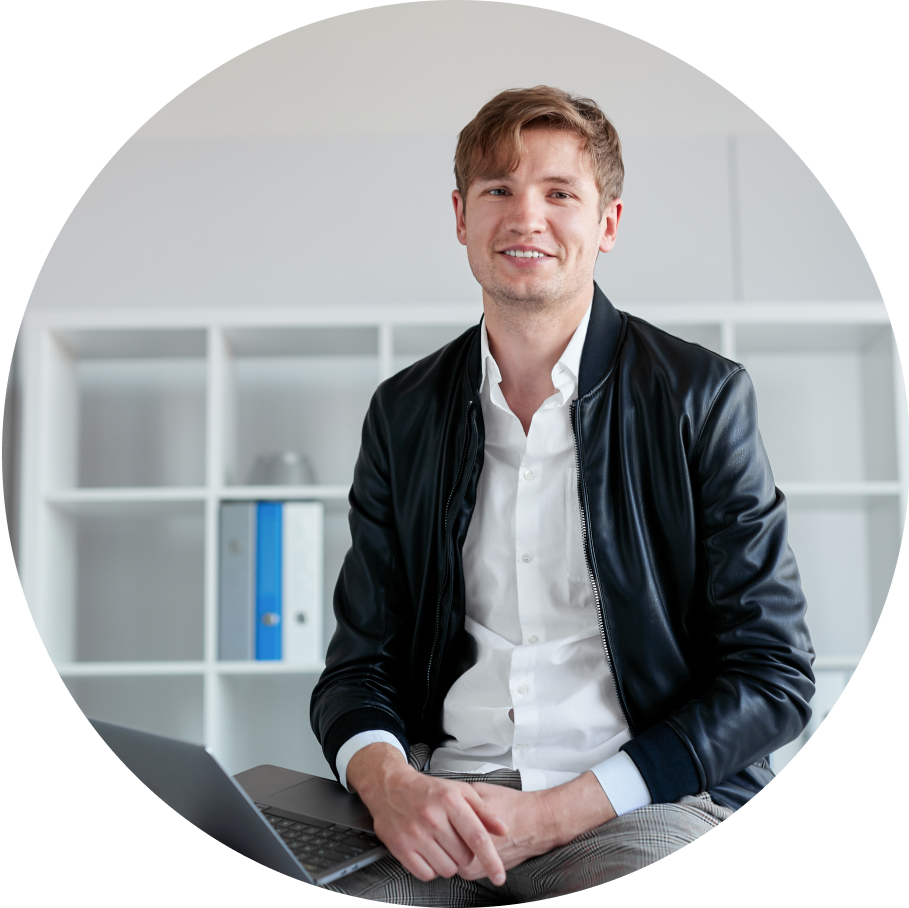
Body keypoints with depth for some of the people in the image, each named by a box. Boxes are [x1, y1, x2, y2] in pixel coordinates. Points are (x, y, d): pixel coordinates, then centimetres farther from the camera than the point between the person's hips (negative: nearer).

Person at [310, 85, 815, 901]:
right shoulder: (404, 412, 9)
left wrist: (560, 811, -11)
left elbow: (773, 677, -2)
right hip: (442, 801, 2)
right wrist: (389, 783, -13)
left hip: (647, 803, -1)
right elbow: (360, 666, 11)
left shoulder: (702, 396, 0)